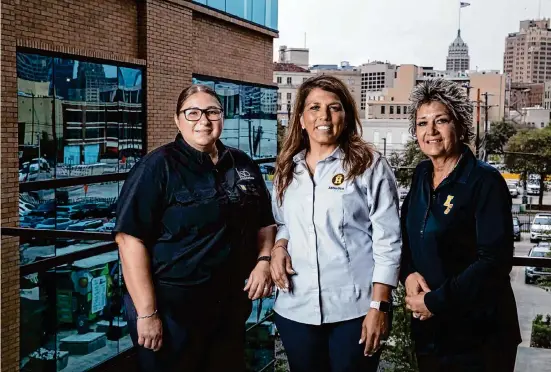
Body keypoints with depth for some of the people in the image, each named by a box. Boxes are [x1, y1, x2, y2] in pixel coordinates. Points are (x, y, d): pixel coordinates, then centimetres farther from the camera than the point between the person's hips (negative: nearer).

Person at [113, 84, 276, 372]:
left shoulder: (243, 165, 6)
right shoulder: (157, 167, -11)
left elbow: (264, 222, 16)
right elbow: (131, 238, -16)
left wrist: (264, 260, -3)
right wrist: (146, 312, -19)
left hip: (231, 303, 5)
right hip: (172, 306, -5)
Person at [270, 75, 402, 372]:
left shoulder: (369, 165, -5)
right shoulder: (287, 168, 9)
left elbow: (388, 241, -7)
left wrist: (379, 306, -12)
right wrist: (279, 246, -2)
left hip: (354, 310, -4)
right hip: (296, 308, 4)